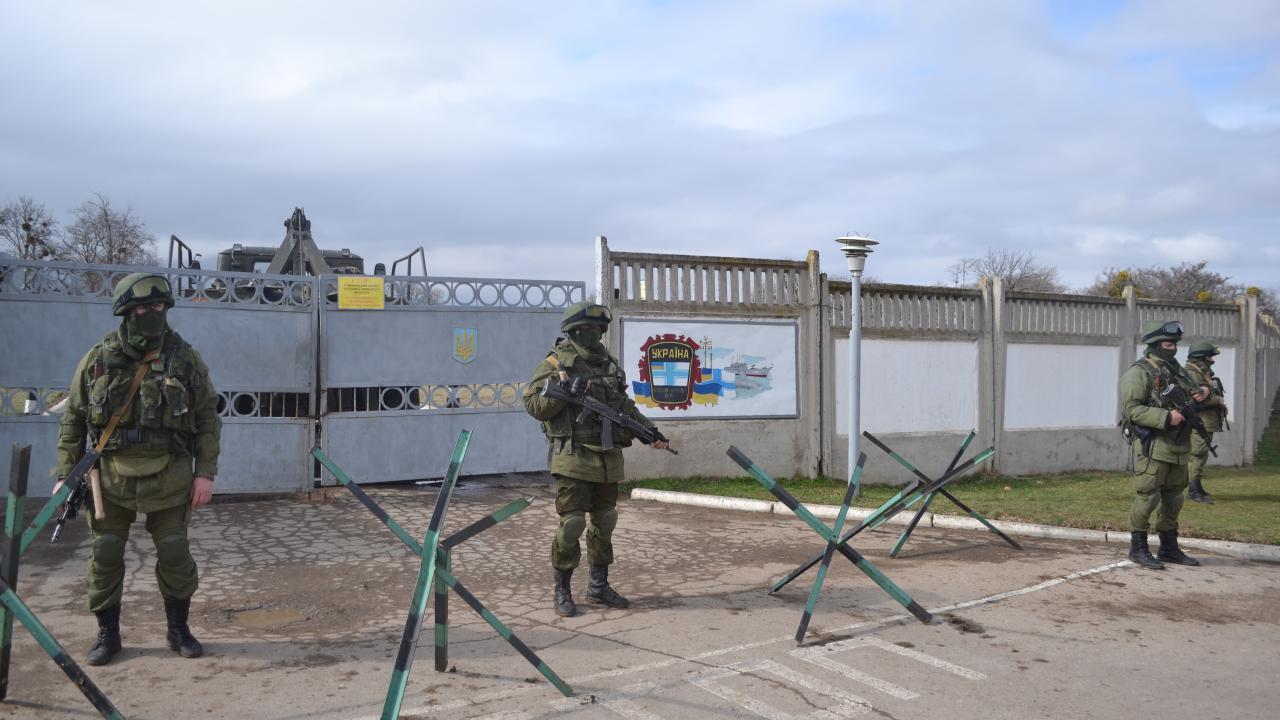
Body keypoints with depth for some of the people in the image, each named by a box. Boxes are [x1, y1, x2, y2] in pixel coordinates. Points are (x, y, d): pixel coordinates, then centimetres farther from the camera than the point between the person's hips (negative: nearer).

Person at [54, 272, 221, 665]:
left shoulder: (185, 359, -3)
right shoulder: (97, 360, -2)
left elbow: (207, 418, 1)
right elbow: (73, 421, 5)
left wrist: (205, 472, -4)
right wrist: (65, 475, 2)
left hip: (167, 479, 0)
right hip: (111, 478, 1)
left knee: (175, 556, 5)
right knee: (105, 557, 6)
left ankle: (178, 629, 23)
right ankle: (107, 633, 23)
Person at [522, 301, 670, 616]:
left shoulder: (609, 364, 15)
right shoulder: (556, 362, -4)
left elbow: (626, 406, 19)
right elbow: (533, 404, -9)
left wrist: (650, 431, 7)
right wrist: (567, 390, -20)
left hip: (608, 459, 6)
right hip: (573, 457, -6)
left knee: (604, 522, 12)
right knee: (572, 523, -6)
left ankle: (599, 586, 25)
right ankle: (562, 591, 8)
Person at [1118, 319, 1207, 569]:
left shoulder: (1176, 369, 15)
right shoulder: (1139, 372, -10)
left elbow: (1189, 393, 26)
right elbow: (1133, 410, -17)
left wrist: (1199, 394, 2)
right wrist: (1166, 417, -24)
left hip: (1178, 446, 8)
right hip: (1152, 446, -8)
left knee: (1173, 498, 14)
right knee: (1147, 497, -5)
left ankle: (1169, 548, 24)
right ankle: (1138, 548, 5)